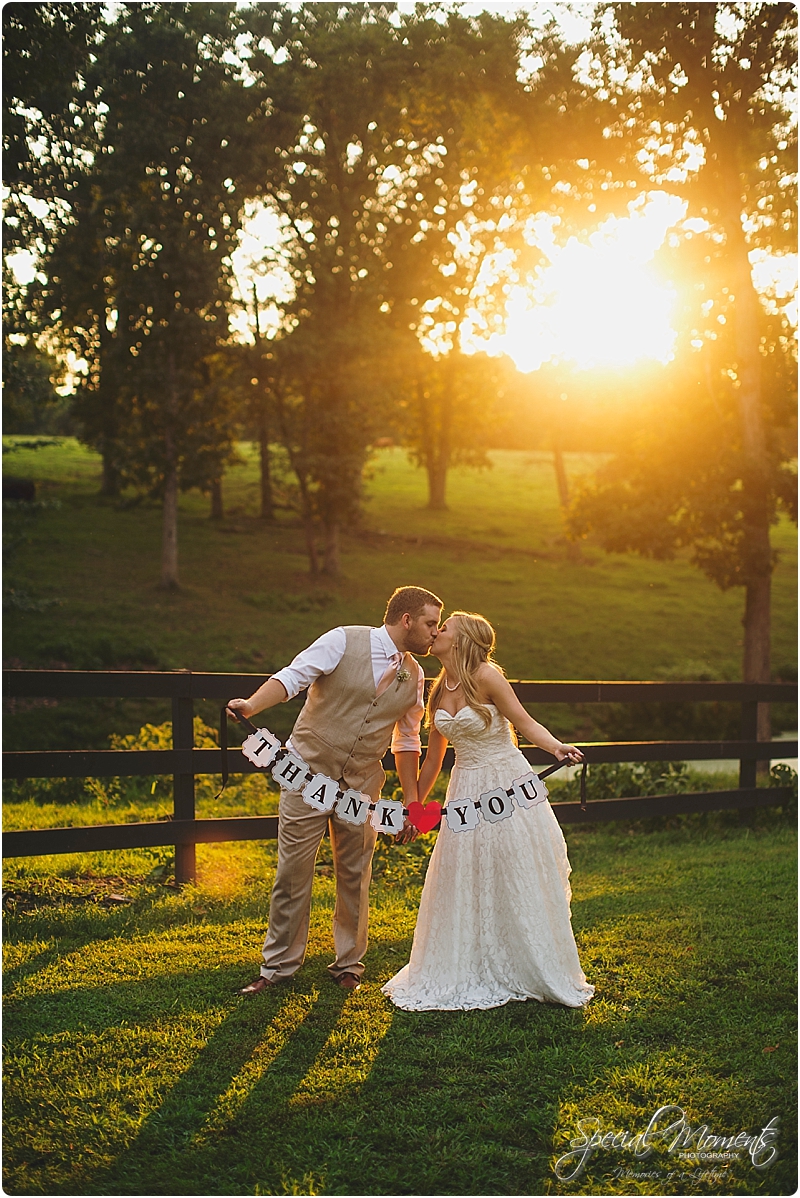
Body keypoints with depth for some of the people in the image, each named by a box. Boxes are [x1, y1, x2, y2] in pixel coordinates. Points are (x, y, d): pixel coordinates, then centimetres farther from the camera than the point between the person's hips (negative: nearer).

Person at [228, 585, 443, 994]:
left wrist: (412, 801, 10)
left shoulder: (414, 677, 6)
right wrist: (252, 705, -37)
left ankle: (348, 965, 25)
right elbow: (293, 675, -19)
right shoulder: (344, 642, -10)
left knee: (355, 876, 8)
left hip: (361, 783, 4)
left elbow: (407, 742, 14)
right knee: (293, 872, 1)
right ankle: (278, 965, 15)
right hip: (308, 771, -4)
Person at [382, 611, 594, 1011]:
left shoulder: (485, 675, -13)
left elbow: (526, 723, -14)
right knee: (464, 884, 8)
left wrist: (557, 747, -33)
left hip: (509, 785, -6)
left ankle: (536, 973, 15)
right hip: (467, 791, 6)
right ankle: (472, 975, 21)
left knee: (515, 881, 1)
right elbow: (433, 758, 15)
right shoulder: (438, 691, 7)